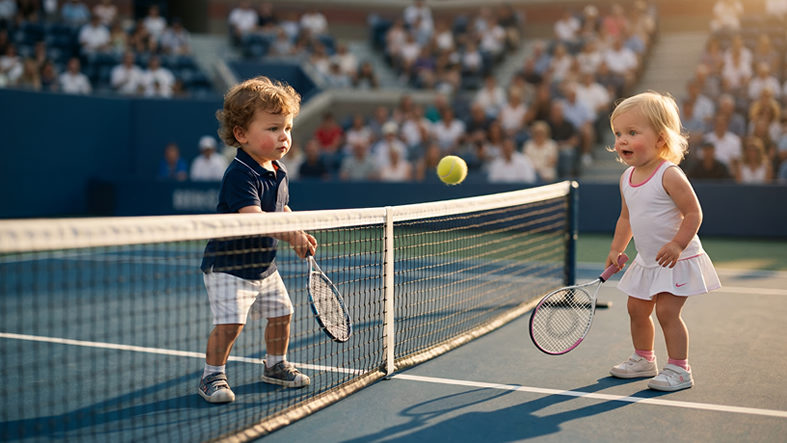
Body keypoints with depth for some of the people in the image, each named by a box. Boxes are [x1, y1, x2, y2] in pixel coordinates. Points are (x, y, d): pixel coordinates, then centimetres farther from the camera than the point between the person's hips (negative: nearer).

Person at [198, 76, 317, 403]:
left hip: (264, 264, 9)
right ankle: (212, 376, 6)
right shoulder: (240, 174, -23)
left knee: (281, 313, 15)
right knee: (230, 322, -15)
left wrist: (299, 235, 3)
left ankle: (275, 365, 37)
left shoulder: (279, 172, 6)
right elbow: (252, 217, -35)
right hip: (228, 264, -9)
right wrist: (291, 235, -43)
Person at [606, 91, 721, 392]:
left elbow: (693, 213, -20)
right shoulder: (627, 177, 4)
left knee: (667, 311, -11)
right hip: (646, 261, 8)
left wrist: (677, 244, -29)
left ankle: (679, 369, 1)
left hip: (676, 261, -8)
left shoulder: (669, 175, -20)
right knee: (636, 308, 14)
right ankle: (643, 359, 33)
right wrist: (616, 249, 11)